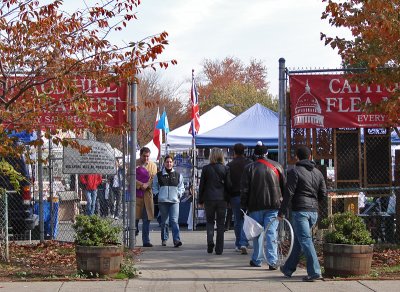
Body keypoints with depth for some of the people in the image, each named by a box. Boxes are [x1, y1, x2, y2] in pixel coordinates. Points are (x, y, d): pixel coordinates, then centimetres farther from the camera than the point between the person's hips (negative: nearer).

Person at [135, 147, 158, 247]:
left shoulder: (153, 165, 12)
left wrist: (147, 185, -16)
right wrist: (140, 184, -16)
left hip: (148, 194, 2)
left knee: (147, 219, 1)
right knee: (135, 218, -2)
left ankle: (146, 241, 4)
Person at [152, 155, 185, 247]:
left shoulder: (178, 175, 11)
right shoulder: (159, 175, 9)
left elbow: (181, 187, 19)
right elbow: (154, 187, 16)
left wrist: (179, 194, 2)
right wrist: (157, 194, 1)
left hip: (174, 201, -1)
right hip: (163, 201, 1)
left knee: (174, 220, -12)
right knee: (164, 221, 6)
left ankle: (176, 240, -18)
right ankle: (164, 239, 17)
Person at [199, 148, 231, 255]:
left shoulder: (206, 168, -2)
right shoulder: (225, 169, -1)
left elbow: (201, 185, 2)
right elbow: (228, 185, 0)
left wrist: (200, 201, 10)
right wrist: (228, 199, 10)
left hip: (209, 199, 0)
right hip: (222, 199, 0)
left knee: (209, 221, 14)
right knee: (220, 223, 7)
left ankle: (210, 241, -10)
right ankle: (219, 249, 5)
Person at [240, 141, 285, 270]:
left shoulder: (249, 168, -2)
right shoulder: (276, 166, 4)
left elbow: (244, 189, -4)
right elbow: (284, 186, 9)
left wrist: (244, 205, 2)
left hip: (256, 206, -1)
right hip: (273, 205, 1)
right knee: (271, 232, -1)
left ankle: (256, 260, 19)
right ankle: (272, 261, -9)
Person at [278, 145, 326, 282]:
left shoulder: (294, 171, -7)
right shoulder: (318, 173, 12)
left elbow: (289, 193, -11)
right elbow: (323, 194, 11)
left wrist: (282, 212, -4)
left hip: (300, 210, -7)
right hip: (314, 212, 7)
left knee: (305, 240, -8)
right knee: (298, 240, 17)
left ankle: (314, 272, -15)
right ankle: (288, 268, 26)